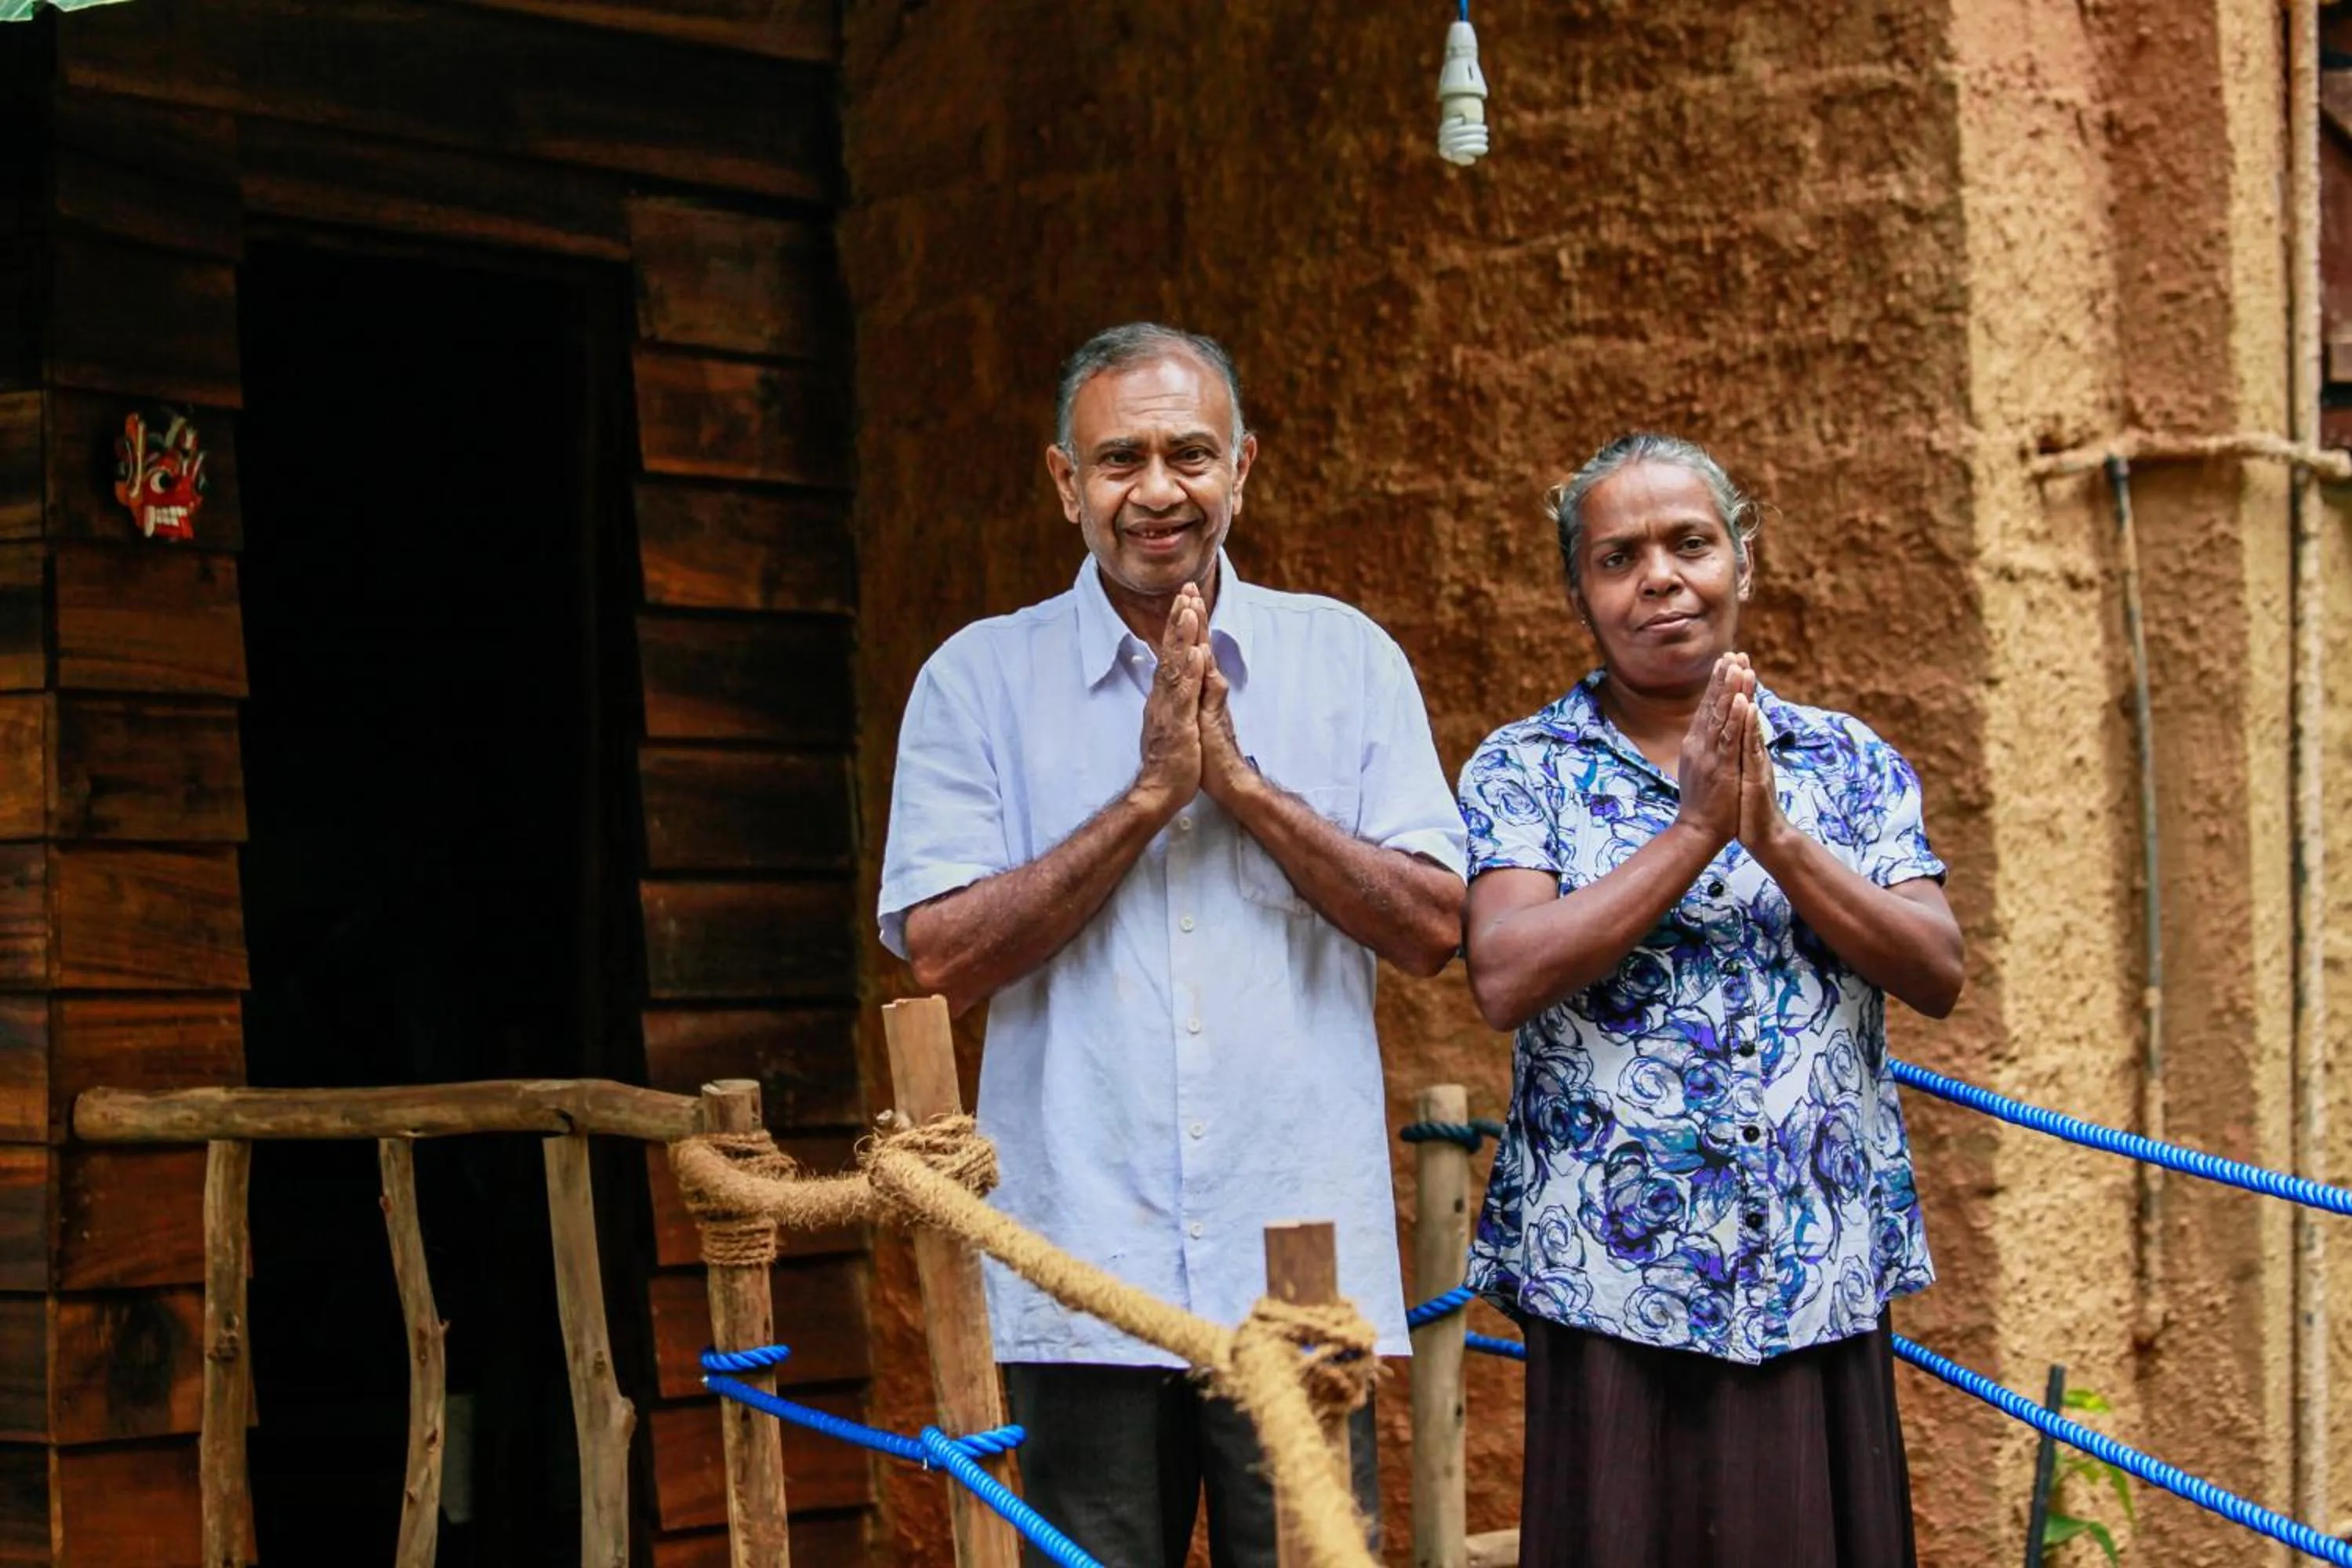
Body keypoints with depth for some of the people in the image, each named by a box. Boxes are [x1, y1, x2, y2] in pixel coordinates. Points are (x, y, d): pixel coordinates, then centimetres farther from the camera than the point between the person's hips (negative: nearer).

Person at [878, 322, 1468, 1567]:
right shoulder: (981, 680, 4)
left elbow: (1433, 927, 0)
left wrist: (1241, 779, -10)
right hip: (1083, 1273, 0)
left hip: (1304, 1273, 1)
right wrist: (1150, 794, -11)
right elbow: (941, 955, -5)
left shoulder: (1348, 660, 7)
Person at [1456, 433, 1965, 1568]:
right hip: (1611, 1289, -2)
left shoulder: (1851, 765, 10)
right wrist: (1695, 829, -14)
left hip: (1822, 1285, 2)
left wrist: (1776, 836, -13)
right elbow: (1504, 978, -12)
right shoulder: (1524, 770, 4)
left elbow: (1938, 974, -2)